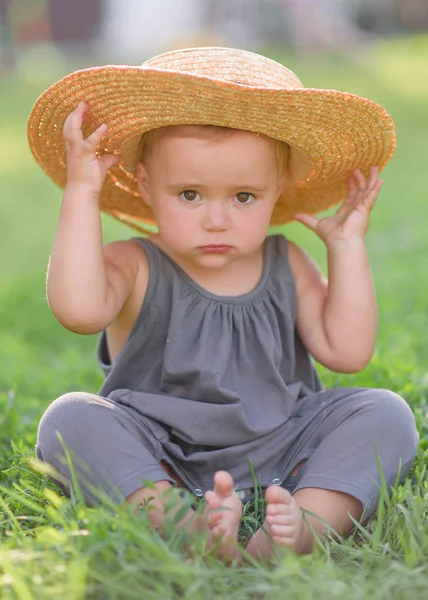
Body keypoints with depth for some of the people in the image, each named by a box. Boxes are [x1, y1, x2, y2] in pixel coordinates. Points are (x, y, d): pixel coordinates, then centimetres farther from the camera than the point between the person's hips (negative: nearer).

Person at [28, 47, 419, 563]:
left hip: (277, 458, 3)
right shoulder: (135, 268, -3)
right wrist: (82, 192, -19)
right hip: (156, 467, -2)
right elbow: (78, 308, -26)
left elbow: (347, 351, 1)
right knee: (71, 420, -27)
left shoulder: (285, 266, 9)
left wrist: (347, 247, 2)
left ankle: (307, 524, -38)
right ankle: (179, 523, -44)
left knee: (385, 414, -15)